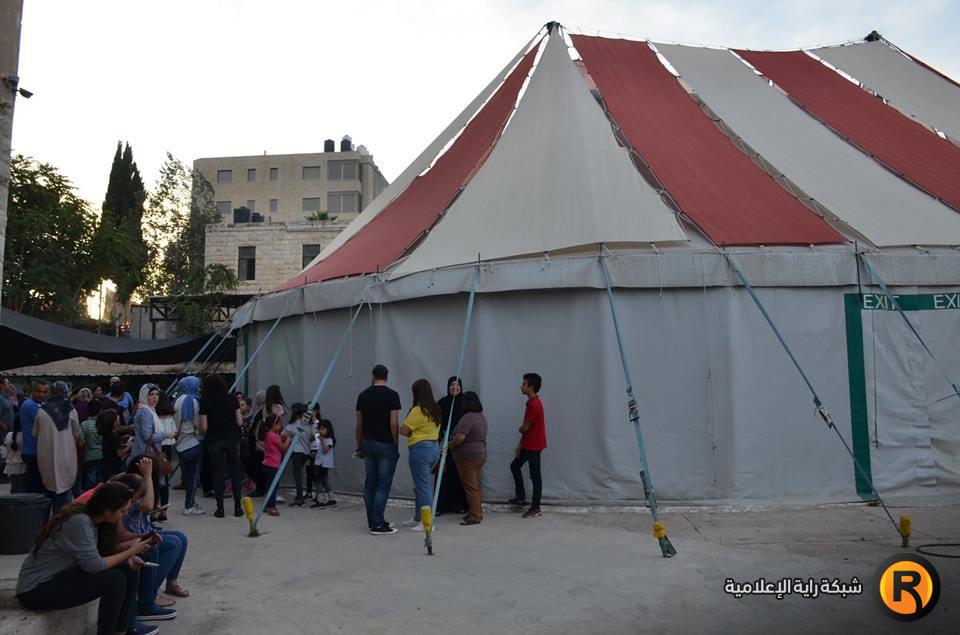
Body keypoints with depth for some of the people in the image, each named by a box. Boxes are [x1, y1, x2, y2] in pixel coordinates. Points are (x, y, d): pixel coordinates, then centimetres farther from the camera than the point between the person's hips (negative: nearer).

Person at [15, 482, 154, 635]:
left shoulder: (88, 517, 0)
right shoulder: (79, 521, -27)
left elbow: (91, 559, 5)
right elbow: (94, 565, -26)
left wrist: (126, 558, -8)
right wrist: (131, 551, -15)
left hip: (60, 576, 9)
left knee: (129, 570, 0)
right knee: (114, 579, -23)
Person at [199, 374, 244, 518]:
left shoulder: (205, 402, -5)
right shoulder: (232, 399, -1)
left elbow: (204, 427, -8)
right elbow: (239, 422, -2)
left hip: (214, 440, -1)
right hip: (232, 439, 1)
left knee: (218, 473, 7)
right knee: (235, 472, 8)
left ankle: (220, 508, 9)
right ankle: (237, 507, 9)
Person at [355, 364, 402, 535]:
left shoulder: (363, 395, 5)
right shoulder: (392, 395, -9)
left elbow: (359, 425, 7)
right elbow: (393, 424, -14)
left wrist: (359, 447, 15)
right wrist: (395, 445, -3)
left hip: (368, 443, 5)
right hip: (385, 444, -5)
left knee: (370, 483, 13)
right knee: (383, 484, -2)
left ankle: (373, 521, 21)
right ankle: (377, 525, -4)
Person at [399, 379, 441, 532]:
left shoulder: (418, 410, -15)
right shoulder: (435, 410, 9)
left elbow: (403, 430, -13)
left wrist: (411, 432, 6)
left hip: (420, 449, -9)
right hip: (434, 447, 9)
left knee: (423, 486, -2)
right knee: (421, 485, 18)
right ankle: (418, 518, 26)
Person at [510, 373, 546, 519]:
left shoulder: (534, 404, -22)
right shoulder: (532, 402, 10)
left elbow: (525, 427, -18)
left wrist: (520, 430, 5)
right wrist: (520, 444, 11)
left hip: (534, 445, -10)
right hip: (529, 444, 10)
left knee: (535, 476, -2)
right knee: (515, 465, 18)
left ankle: (536, 508, 6)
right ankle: (521, 497, 26)